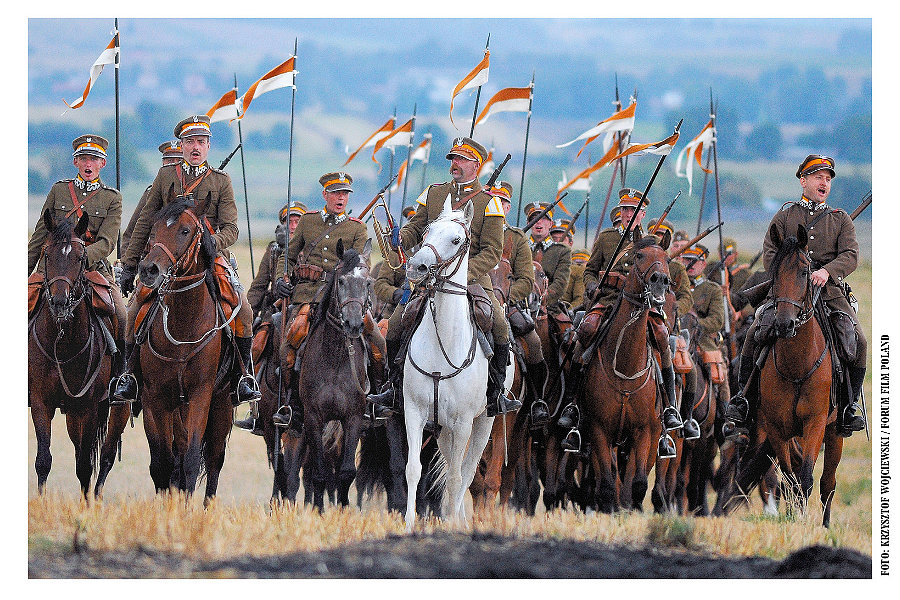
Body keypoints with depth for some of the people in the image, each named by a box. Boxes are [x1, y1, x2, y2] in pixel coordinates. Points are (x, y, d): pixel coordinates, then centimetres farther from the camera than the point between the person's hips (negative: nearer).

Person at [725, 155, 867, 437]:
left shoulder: (841, 220, 16)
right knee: (755, 333, -22)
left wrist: (826, 271, -19)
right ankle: (745, 398, -13)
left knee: (858, 340, -19)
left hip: (829, 290, 1)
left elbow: (851, 255, 2)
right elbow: (770, 254, 6)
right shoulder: (784, 216, 15)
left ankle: (849, 406, -6)